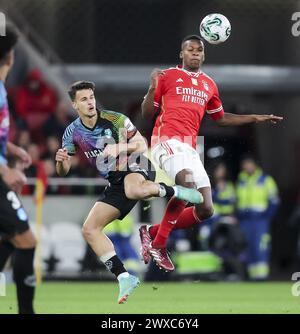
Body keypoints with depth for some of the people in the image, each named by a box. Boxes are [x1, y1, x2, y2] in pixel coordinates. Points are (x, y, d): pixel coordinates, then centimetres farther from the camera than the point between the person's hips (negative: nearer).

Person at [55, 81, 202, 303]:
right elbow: (63, 172, 6)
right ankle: (124, 278, -6)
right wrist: (61, 161, -18)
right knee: (90, 230, -8)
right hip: (116, 183, 6)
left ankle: (173, 191, -16)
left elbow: (141, 145, -3)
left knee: (132, 190, -44)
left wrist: (119, 147, -22)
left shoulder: (114, 119, -10)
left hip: (136, 168, -6)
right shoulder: (73, 133, 2)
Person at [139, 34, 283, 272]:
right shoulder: (168, 76, 6)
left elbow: (220, 118, 33)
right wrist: (153, 88, -11)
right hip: (167, 139, -7)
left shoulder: (209, 85, 20)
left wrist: (256, 118, 28)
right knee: (187, 183, -33)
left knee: (206, 210, -2)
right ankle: (158, 244, -22)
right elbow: (147, 114, 6)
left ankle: (153, 233, 11)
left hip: (190, 149, 7)